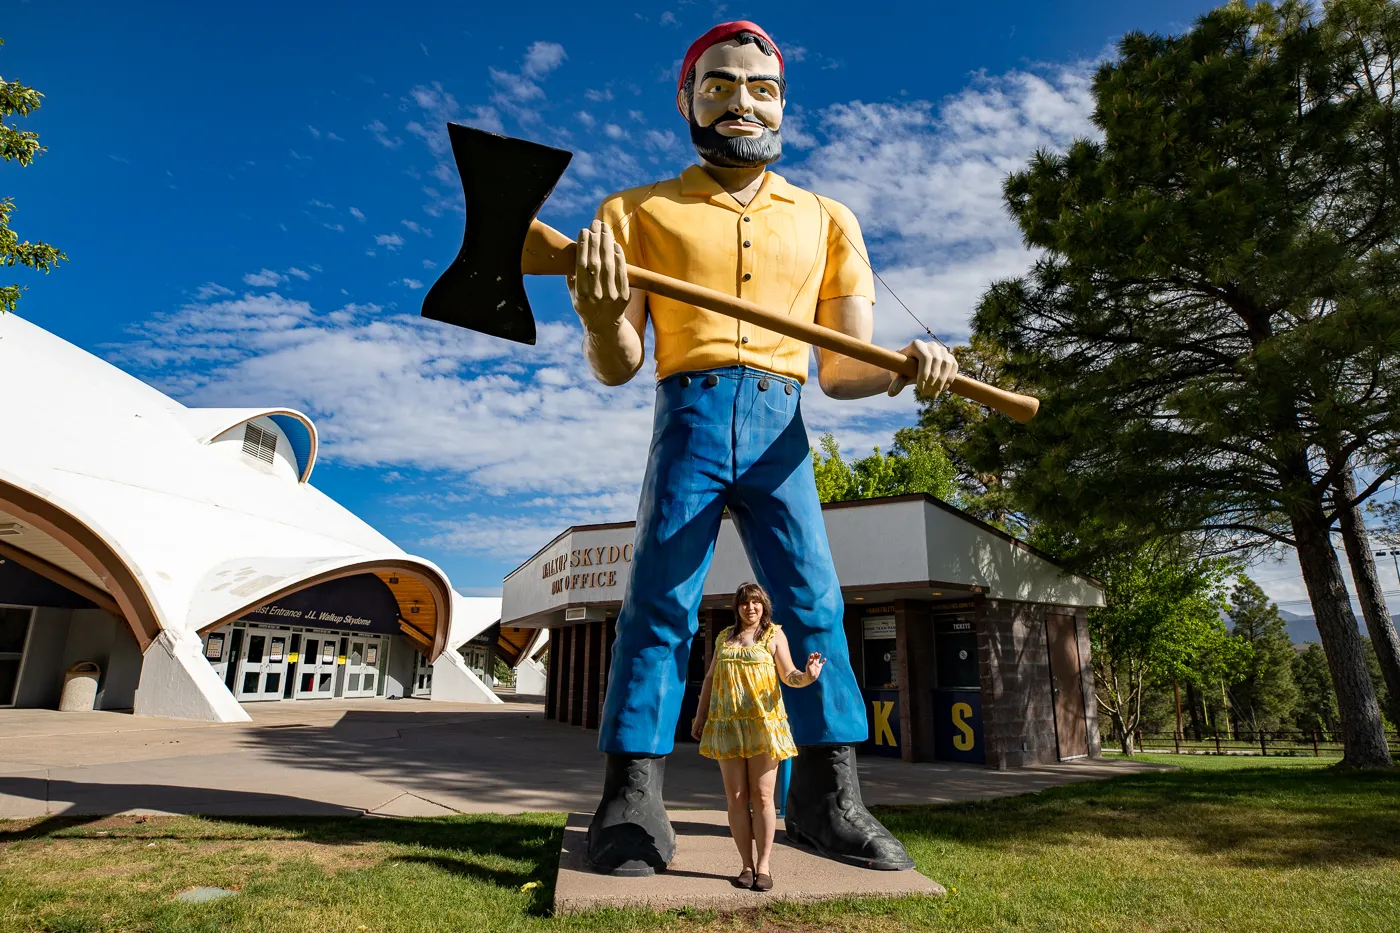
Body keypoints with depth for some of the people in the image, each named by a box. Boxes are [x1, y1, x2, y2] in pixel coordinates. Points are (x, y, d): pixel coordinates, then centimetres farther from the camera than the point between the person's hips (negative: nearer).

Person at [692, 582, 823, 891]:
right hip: (727, 726, 3)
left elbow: (788, 675, -4)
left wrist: (807, 676, -26)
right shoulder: (723, 637, 14)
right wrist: (699, 718, 15)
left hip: (763, 723, -3)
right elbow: (710, 679, 18)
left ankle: (763, 866, 8)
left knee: (762, 796, -2)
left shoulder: (774, 635, 4)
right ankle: (747, 866, 12)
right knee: (736, 797, 3)